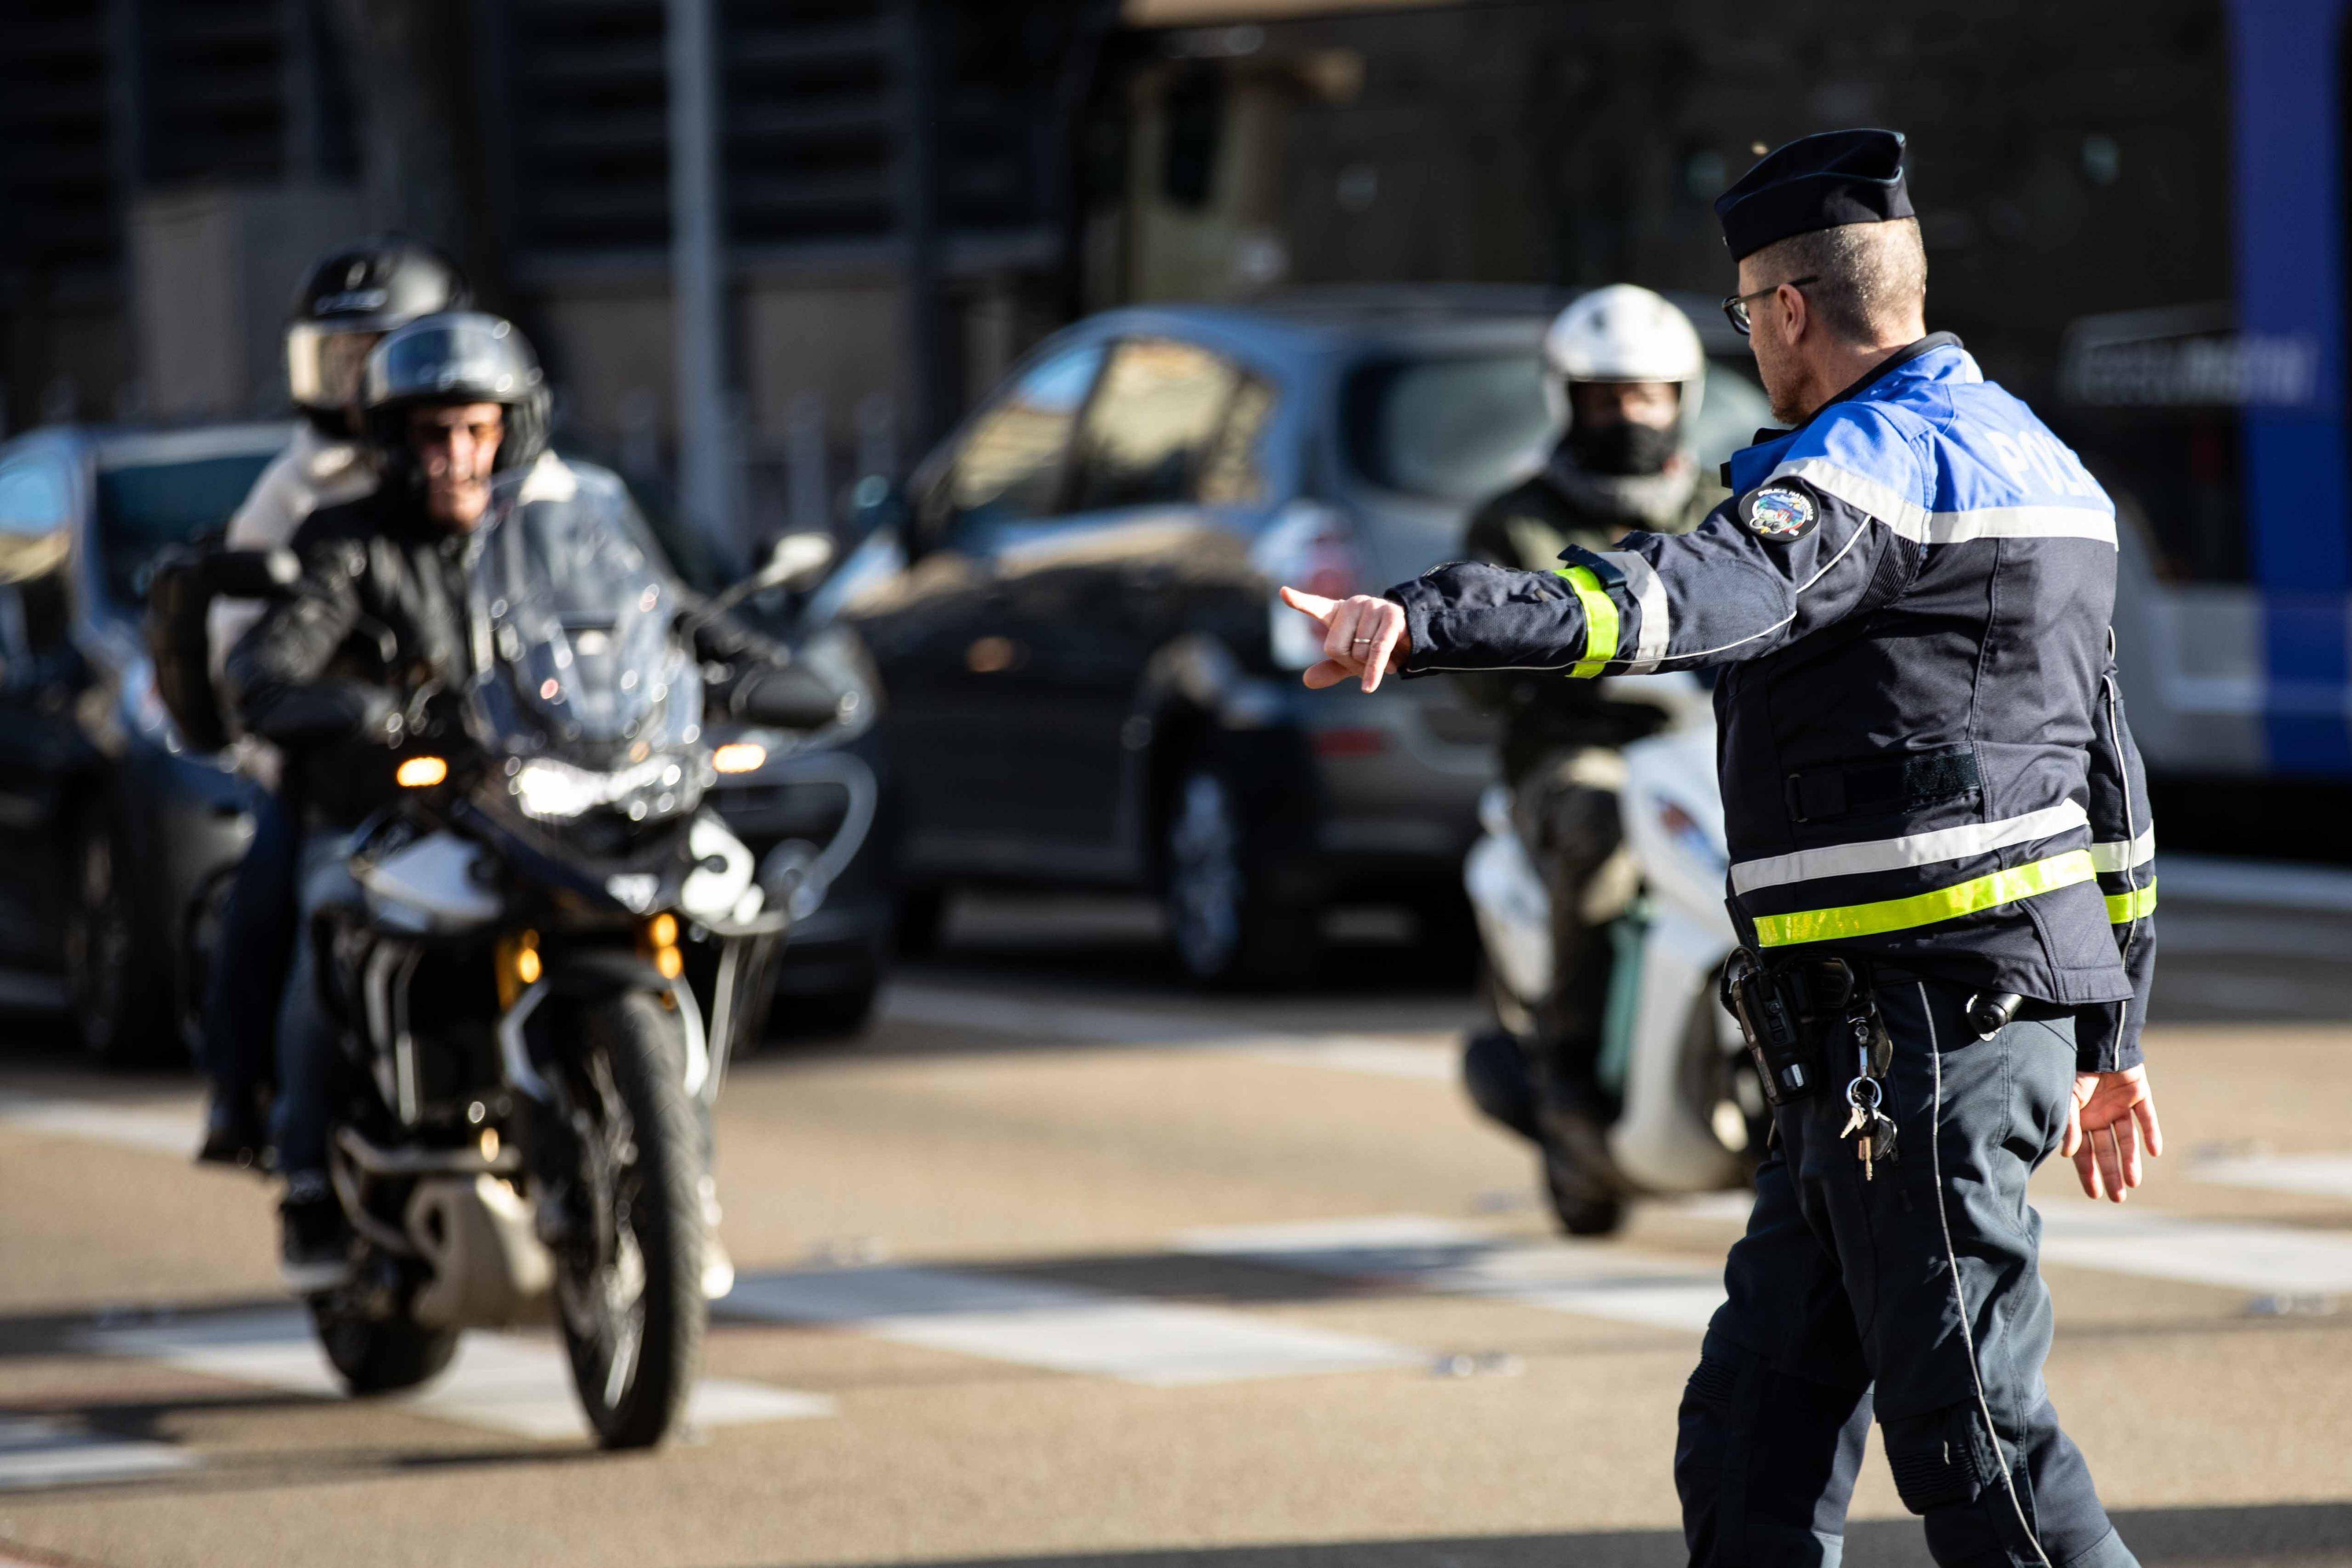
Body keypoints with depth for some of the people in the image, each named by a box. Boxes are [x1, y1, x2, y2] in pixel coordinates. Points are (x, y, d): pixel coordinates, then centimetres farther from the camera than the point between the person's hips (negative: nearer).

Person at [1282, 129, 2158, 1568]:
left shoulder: (1877, 461, -13)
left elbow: (1700, 595, -34)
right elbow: (2108, 773, 24)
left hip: (1915, 1024, -10)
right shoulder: (2035, 462, 19)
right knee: (1754, 1442, 11)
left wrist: (1429, 620, -46)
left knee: (1975, 1439, -6)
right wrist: (2108, 1038, 30)